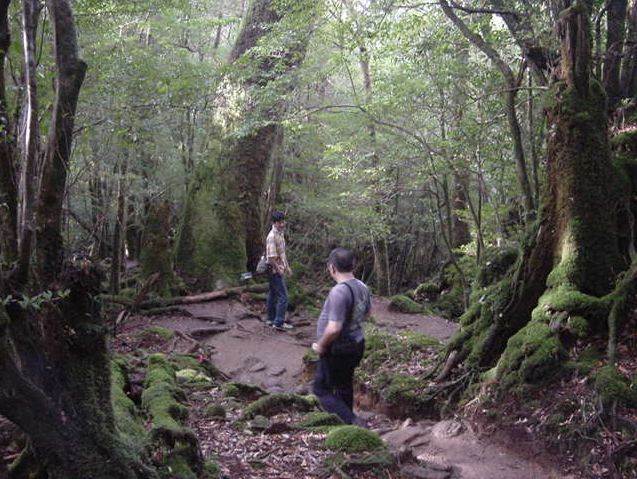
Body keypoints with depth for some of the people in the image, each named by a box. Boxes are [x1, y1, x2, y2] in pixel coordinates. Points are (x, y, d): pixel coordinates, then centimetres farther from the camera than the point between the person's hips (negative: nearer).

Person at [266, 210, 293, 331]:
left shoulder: (280, 234, 8)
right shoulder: (272, 236, -22)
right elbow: (271, 257, -24)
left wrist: (287, 267, 19)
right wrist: (279, 270, -17)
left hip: (279, 270, 9)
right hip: (275, 270, -9)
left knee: (273, 294, 17)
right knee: (283, 296, -8)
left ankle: (271, 319, 26)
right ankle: (279, 322, -3)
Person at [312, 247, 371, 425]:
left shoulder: (339, 292, -28)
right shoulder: (362, 287, 0)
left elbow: (333, 329, -31)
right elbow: (367, 312, 18)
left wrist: (320, 345, -15)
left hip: (338, 349, -8)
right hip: (357, 344, 8)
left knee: (321, 388, 5)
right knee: (344, 385, 24)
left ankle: (353, 422, -3)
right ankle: (347, 417, 39)